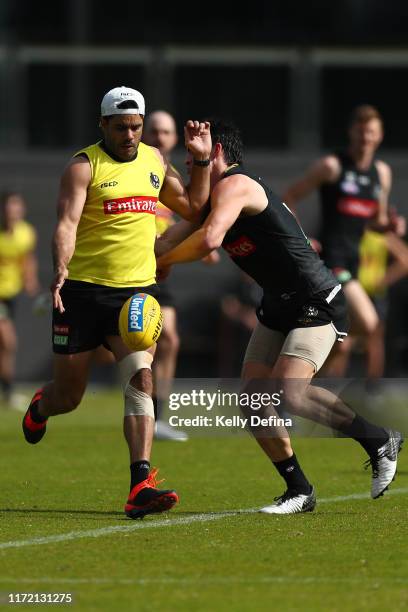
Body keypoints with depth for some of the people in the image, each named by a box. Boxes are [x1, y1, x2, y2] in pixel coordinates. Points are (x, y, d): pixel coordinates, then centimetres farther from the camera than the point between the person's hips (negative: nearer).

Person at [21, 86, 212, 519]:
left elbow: (192, 207, 24)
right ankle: (39, 407, 46)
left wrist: (201, 160, 11)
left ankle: (141, 487, -23)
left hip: (136, 291, 3)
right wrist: (60, 270, -36)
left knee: (141, 379, -17)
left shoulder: (153, 160, 12)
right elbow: (67, 224, -19)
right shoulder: (83, 166, -6)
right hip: (83, 292, -3)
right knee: (69, 396, 6)